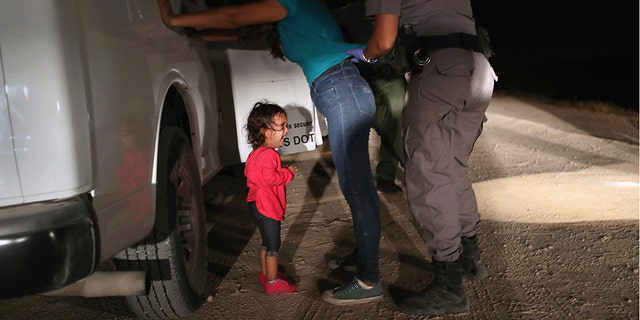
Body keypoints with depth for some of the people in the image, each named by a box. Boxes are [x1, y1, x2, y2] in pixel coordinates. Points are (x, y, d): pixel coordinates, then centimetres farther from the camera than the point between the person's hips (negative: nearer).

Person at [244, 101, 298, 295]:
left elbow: (249, 172, 22)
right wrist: (289, 173, -20)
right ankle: (272, 283, 10)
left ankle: (265, 274, 35)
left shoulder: (256, 153, 10)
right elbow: (270, 178, -36)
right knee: (273, 245, 1)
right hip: (266, 207, -10)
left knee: (267, 243, 22)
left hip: (258, 205, 10)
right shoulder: (268, 155, -23)